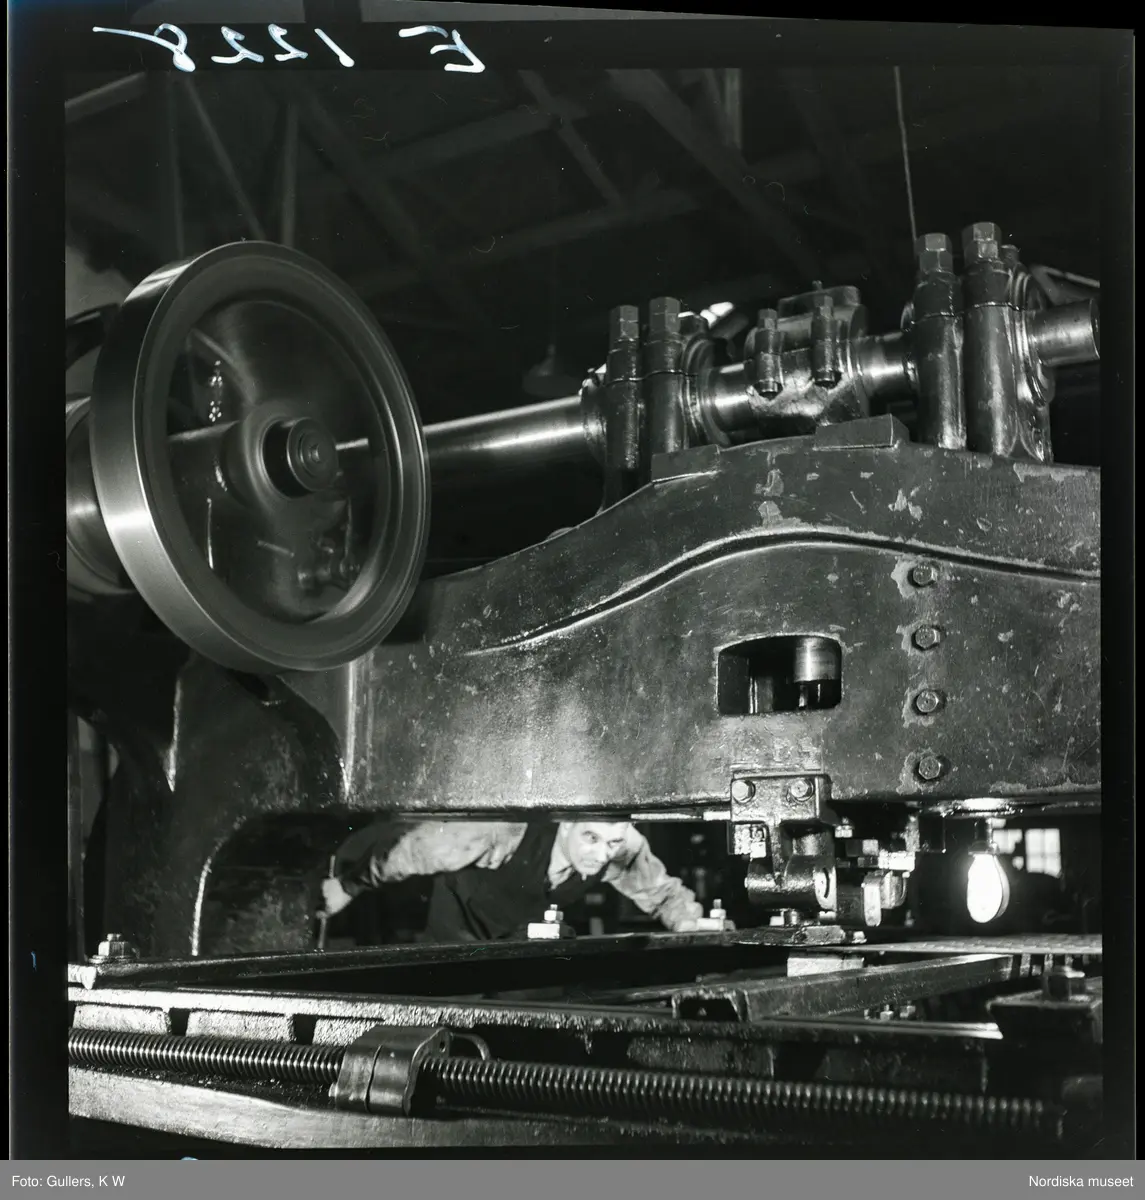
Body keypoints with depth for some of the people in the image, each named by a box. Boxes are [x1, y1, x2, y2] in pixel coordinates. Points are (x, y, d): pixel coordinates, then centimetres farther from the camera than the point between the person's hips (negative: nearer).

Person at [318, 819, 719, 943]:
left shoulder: (625, 849, -31)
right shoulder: (509, 831, -44)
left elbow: (664, 894, -9)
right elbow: (418, 848, -29)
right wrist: (347, 886, -17)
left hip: (528, 936, 3)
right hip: (461, 921, -3)